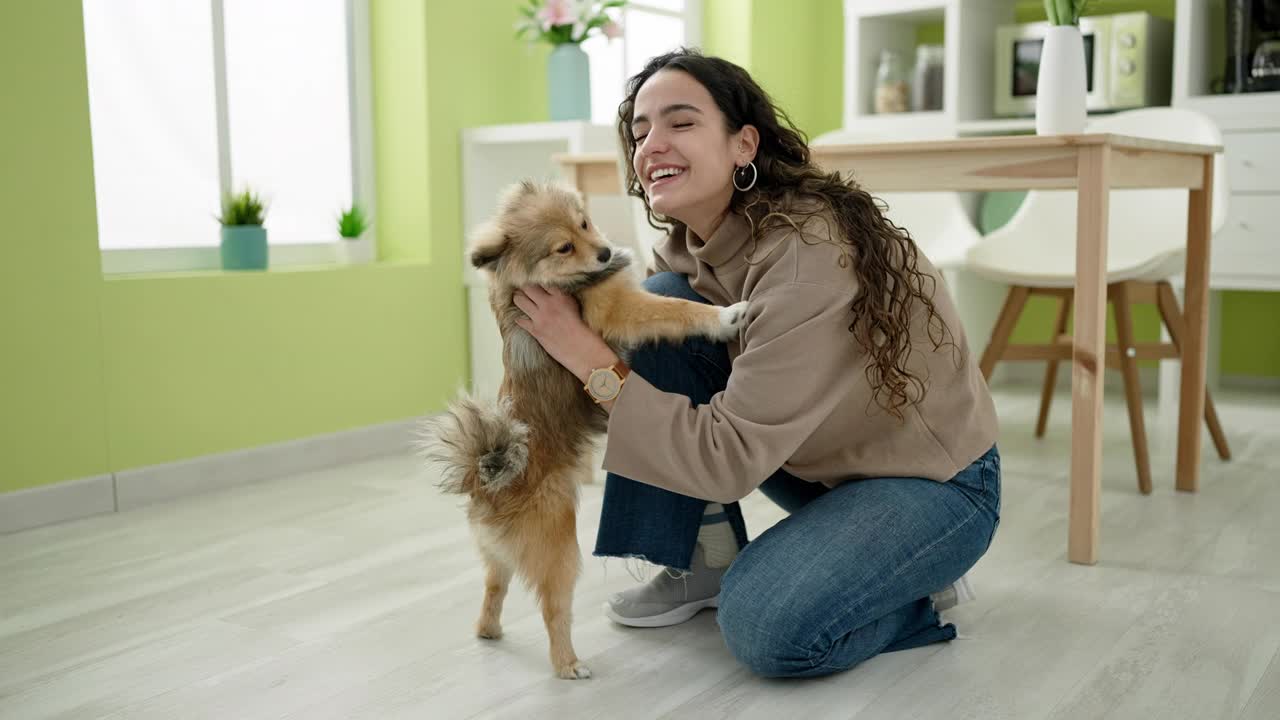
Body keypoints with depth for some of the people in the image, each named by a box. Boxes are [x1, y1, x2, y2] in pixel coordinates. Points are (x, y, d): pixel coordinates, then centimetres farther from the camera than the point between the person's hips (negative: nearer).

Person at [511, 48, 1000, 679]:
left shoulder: (807, 252, -31)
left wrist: (591, 358, -30)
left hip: (935, 481, -7)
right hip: (818, 463, 7)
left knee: (768, 627, -31)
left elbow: (730, 460, -32)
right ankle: (707, 564, 1)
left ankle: (919, 582, 3)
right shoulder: (688, 246, -6)